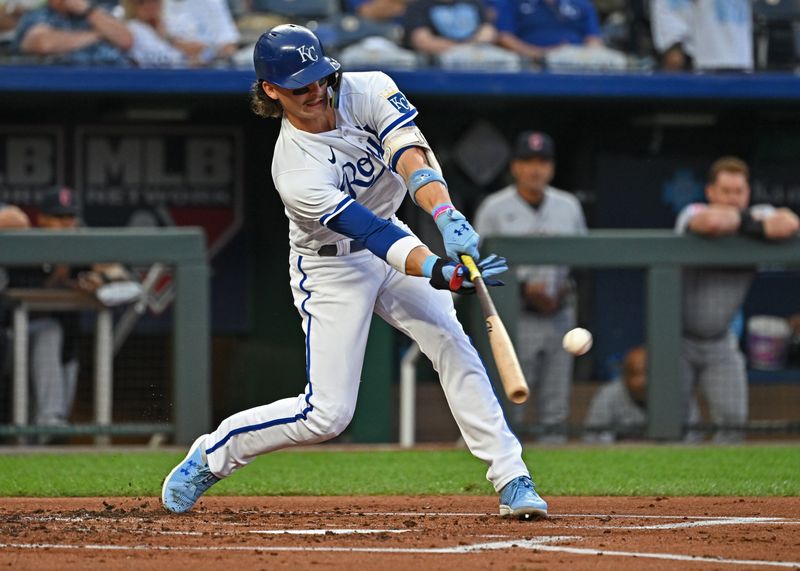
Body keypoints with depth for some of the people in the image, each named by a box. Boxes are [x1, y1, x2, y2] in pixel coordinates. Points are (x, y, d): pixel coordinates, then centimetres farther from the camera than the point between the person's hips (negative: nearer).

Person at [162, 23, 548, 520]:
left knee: (453, 345, -13)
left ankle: (511, 479, -11)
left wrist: (448, 217, -50)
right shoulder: (296, 172, -30)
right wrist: (440, 273, -49)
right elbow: (372, 235, -36)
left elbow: (410, 155, -33)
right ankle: (211, 457, 13)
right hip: (331, 267, -5)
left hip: (390, 237, 5)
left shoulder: (368, 91, -17)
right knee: (327, 413, -8)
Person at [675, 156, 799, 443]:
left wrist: (749, 226, -24)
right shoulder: (692, 214, -11)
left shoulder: (759, 216, -1)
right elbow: (712, 221, -37)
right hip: (678, 341, -3)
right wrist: (740, 217, -19)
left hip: (720, 344, 3)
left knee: (732, 418, -4)